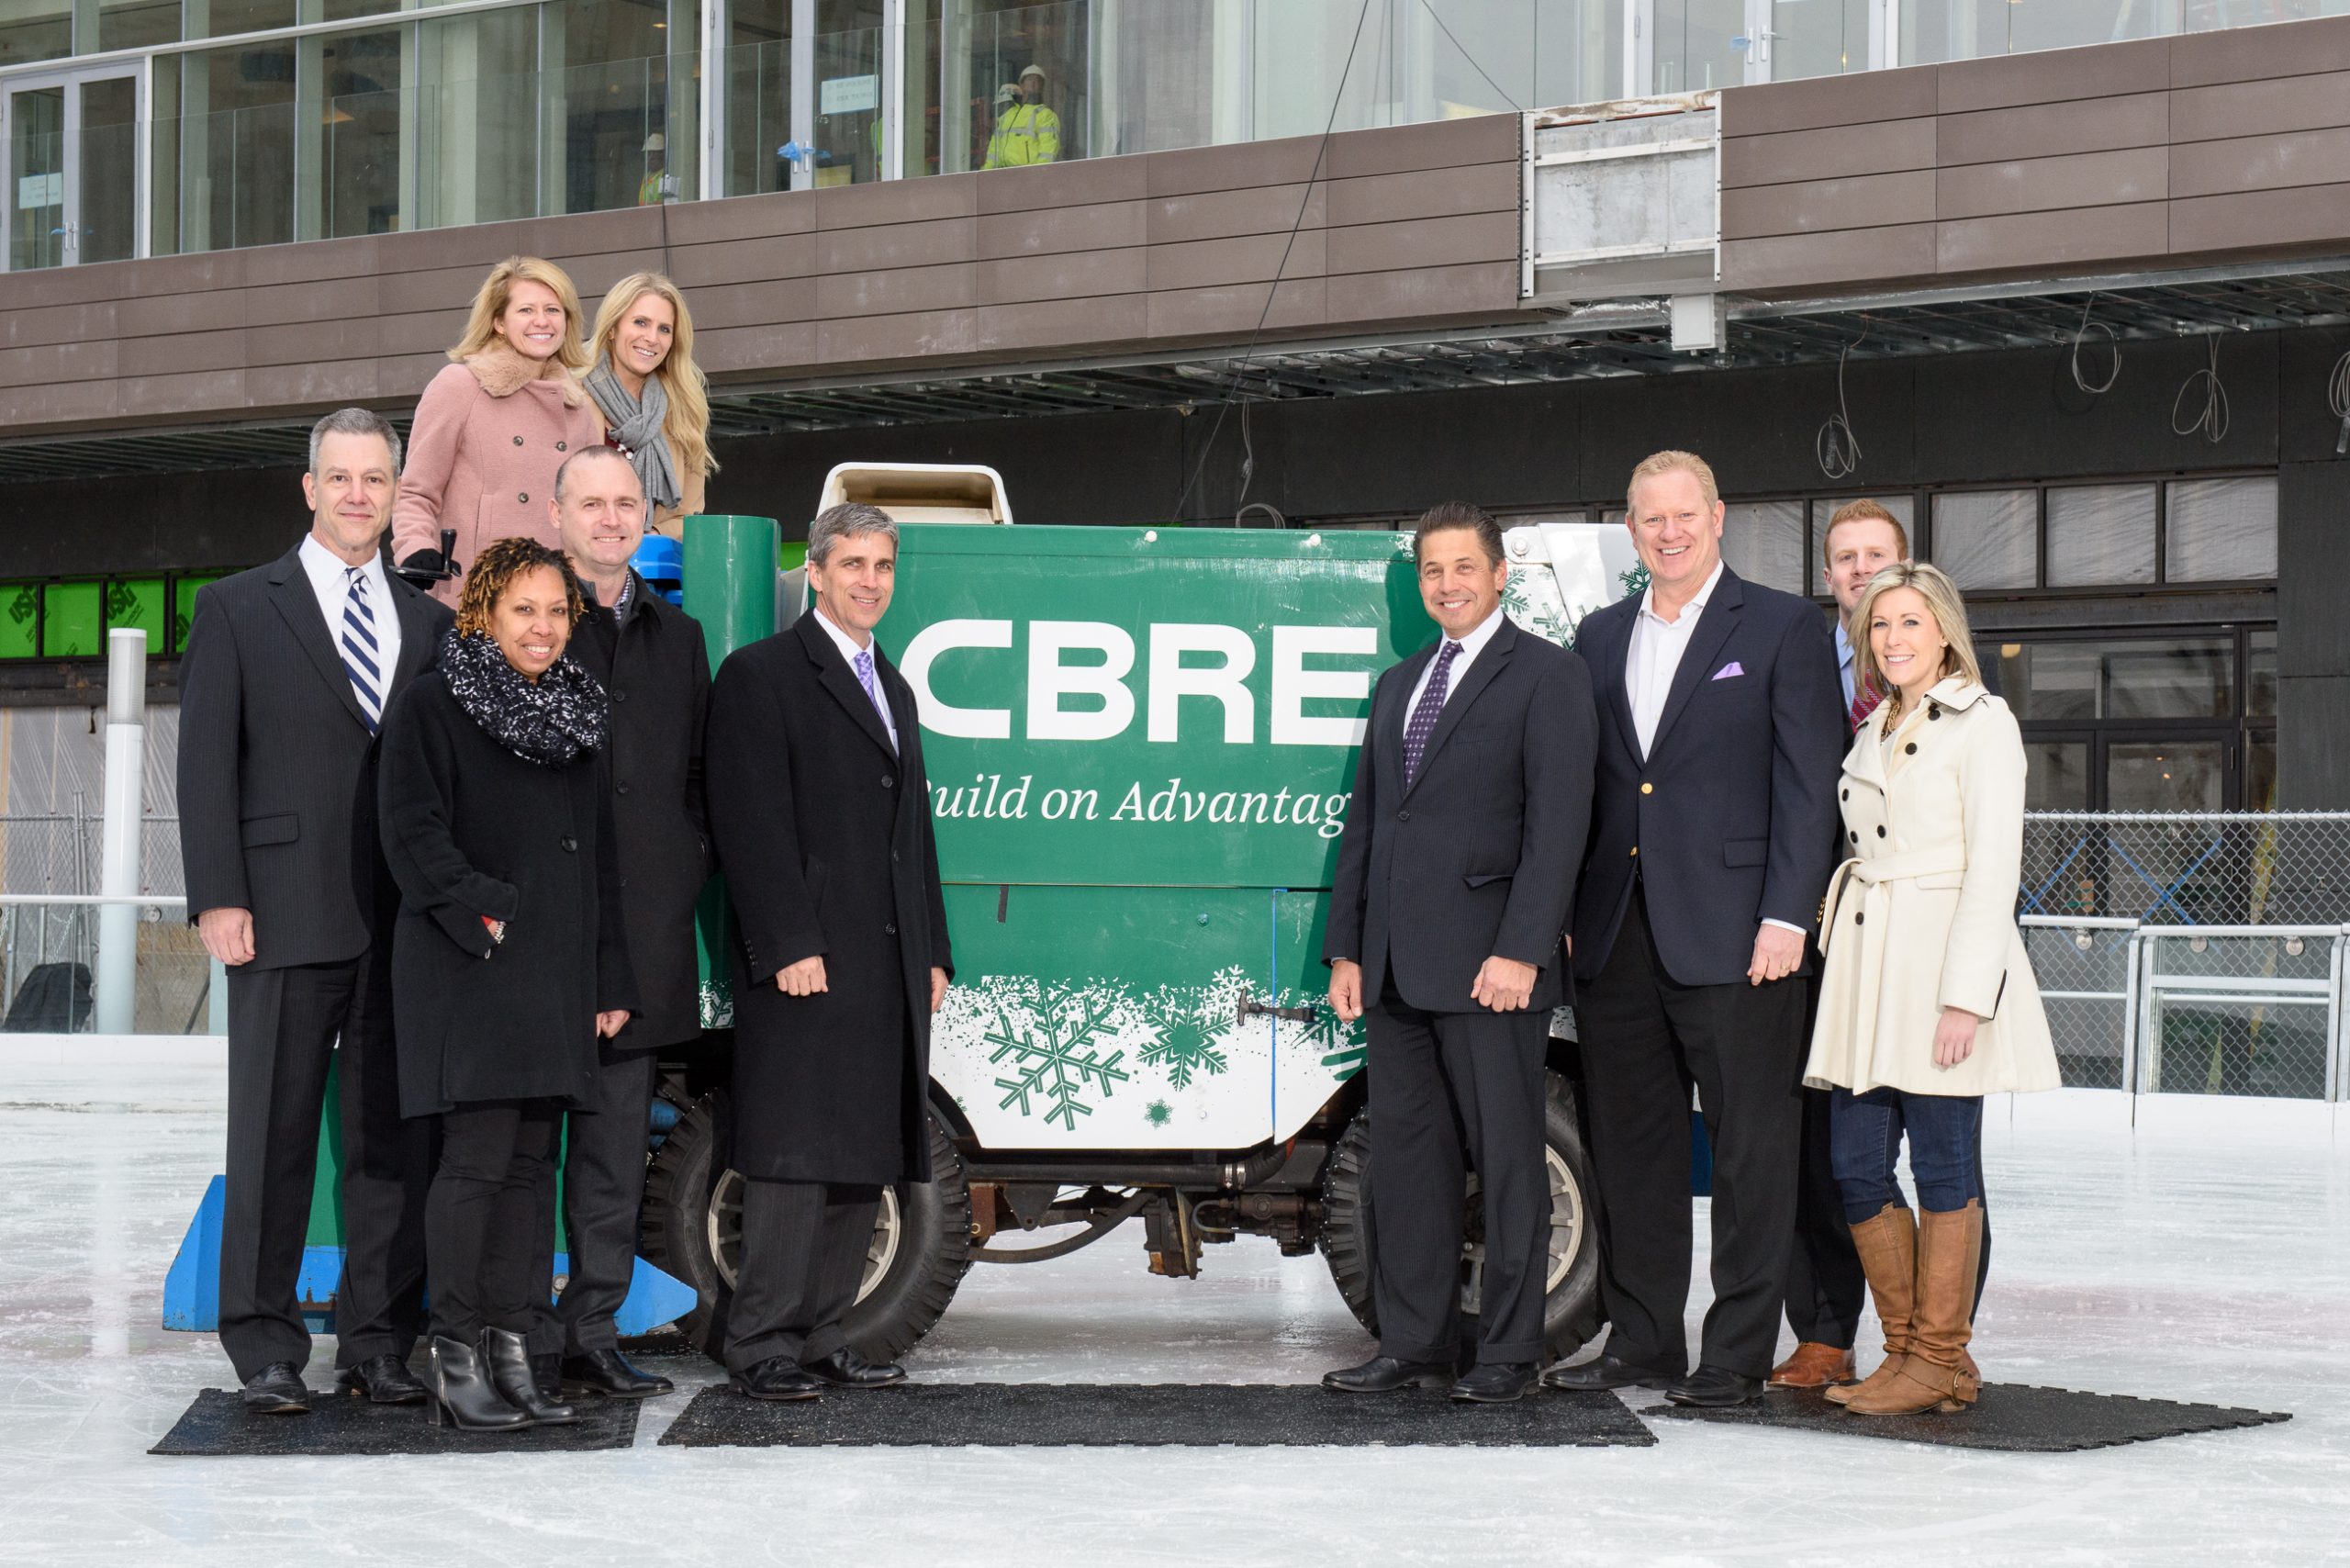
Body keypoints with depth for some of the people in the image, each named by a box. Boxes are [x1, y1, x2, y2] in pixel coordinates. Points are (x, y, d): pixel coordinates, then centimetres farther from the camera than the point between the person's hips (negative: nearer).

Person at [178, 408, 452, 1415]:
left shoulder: (429, 623, 15)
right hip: (288, 916, -3)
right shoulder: (238, 610, 6)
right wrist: (218, 899, -9)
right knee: (274, 1137, 0)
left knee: (394, 1137, 4)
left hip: (405, 922, 3)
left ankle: (378, 1342, 12)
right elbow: (207, 764, 0)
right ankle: (266, 1351, 6)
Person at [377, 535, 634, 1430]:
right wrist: (481, 913, -16)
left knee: (528, 1162, 5)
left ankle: (509, 1351, 8)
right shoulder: (431, 706, 0)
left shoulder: (576, 717, 18)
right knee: (478, 1156, -10)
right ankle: (455, 1359, -7)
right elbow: (414, 833, -8)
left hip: (558, 977, 6)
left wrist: (611, 980, 14)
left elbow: (600, 859, 19)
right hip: (469, 974, -6)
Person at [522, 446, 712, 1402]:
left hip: (640, 927, 5)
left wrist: (685, 876, 7)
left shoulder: (677, 637, 17)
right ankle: (527, 1338, 2)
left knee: (616, 1136, 8)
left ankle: (592, 1332, 14)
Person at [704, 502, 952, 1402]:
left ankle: (823, 1336, 13)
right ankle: (763, 1345, -5)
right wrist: (789, 945, -17)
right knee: (796, 1159, -9)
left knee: (862, 1161, 7)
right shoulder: (761, 675, -2)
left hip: (889, 969, 8)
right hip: (806, 963, -8)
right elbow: (752, 822, -10)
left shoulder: (892, 688, 22)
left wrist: (933, 952, 16)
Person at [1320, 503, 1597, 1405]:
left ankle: (1510, 1350, 6)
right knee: (1407, 1159, 9)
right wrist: (1346, 949, 13)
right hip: (1397, 972, 7)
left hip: (1489, 964, -7)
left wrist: (1521, 950, -18)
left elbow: (1557, 823, -10)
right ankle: (1413, 1344, 16)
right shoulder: (1398, 685, 19)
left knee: (1507, 1160, 0)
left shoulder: (1548, 677, -3)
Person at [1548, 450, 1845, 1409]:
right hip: (1617, 935, 5)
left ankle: (1737, 1357, 4)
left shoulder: (1782, 629, 1)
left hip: (1732, 935, -5)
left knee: (1751, 1150, -1)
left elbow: (1808, 784, -5)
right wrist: (1562, 917, 7)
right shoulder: (1601, 638, 16)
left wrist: (1786, 917, -13)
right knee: (1630, 1148, 10)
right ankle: (1641, 1343, 19)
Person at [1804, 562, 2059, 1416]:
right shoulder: (1873, 733, 18)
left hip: (1940, 958, -7)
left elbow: (1993, 865, -11)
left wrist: (1966, 993, -18)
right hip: (1865, 962, 8)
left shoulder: (1982, 722, -4)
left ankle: (1939, 1361, 3)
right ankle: (1908, 1352, 14)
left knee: (1943, 1167, -3)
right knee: (1856, 1168, 4)